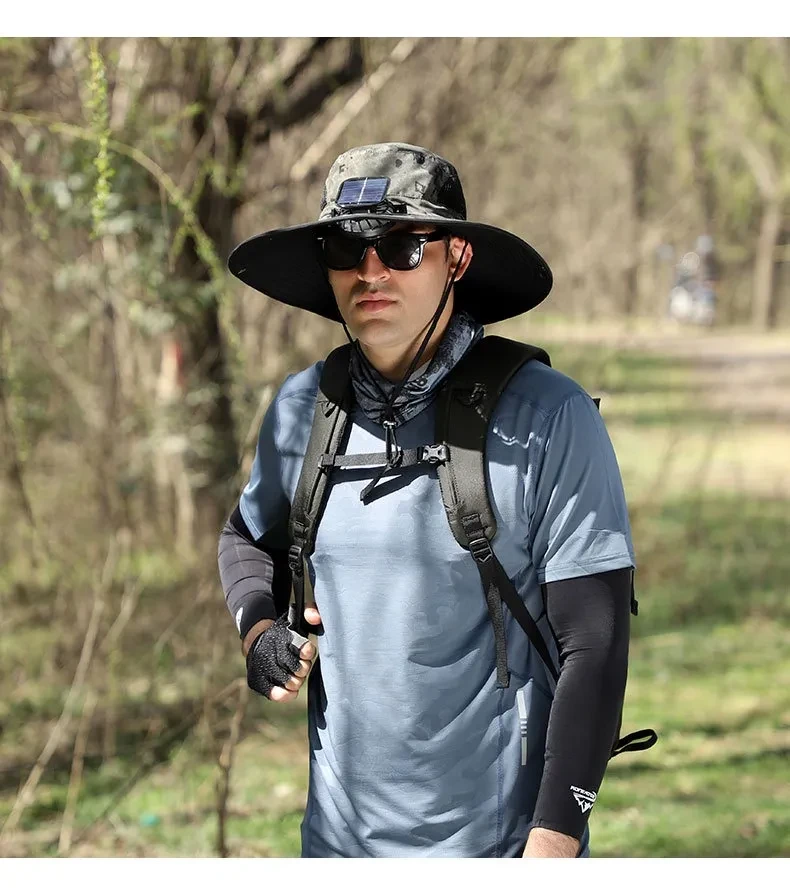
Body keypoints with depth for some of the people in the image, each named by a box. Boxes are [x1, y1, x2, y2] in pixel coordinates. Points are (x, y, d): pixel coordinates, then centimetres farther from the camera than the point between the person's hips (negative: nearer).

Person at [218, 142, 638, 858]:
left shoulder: (548, 418, -12)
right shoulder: (301, 409, 1)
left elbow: (594, 649, -12)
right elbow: (248, 536, 21)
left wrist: (552, 846, -17)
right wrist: (259, 629, 1)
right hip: (336, 835, 4)